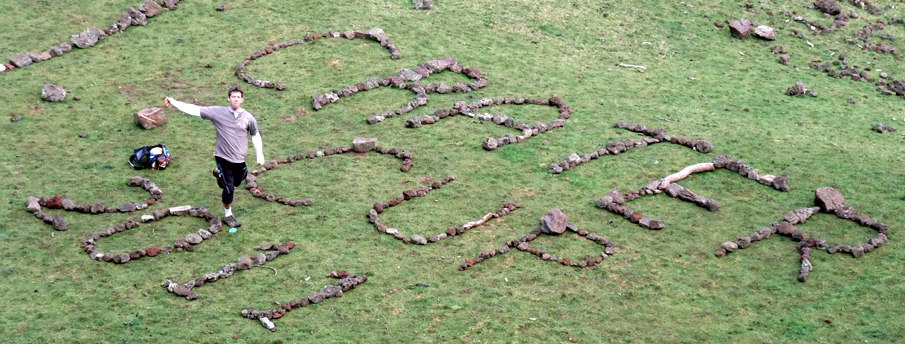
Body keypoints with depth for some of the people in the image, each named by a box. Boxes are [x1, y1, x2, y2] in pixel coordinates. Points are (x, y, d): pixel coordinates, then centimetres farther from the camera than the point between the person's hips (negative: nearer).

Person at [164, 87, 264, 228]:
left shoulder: (248, 118, -6)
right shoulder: (219, 112, -10)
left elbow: (255, 135, 9)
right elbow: (196, 110, -11)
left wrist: (260, 155, 8)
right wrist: (174, 102, -16)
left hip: (239, 159, 3)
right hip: (223, 157, -3)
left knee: (236, 183, 22)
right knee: (229, 188, -2)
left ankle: (220, 175, 53)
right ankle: (228, 215, 20)